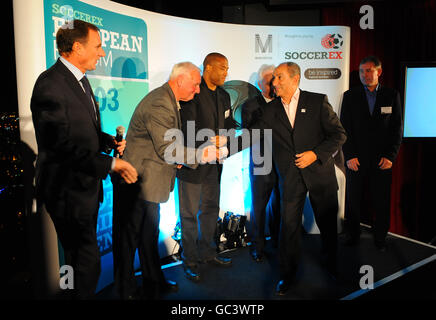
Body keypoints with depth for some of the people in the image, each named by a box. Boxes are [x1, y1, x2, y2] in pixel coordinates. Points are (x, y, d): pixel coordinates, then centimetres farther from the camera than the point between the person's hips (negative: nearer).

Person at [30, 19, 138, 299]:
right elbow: (65, 145, -24)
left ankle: (81, 293, 40)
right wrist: (110, 164, -21)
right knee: (88, 261, 1)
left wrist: (109, 140, 1)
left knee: (82, 257, 22)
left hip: (87, 186, 10)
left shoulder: (80, 80, 12)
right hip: (69, 190, -10)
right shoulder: (51, 85, -20)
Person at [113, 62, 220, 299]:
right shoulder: (159, 105, -21)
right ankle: (126, 291, 20)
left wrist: (174, 157, 9)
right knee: (129, 236, 4)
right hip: (138, 181, -10)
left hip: (150, 182, 10)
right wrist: (201, 155, -20)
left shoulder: (169, 101, 13)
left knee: (149, 233, 20)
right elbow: (167, 149, -23)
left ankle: (154, 282, 35)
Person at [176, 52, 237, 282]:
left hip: (213, 163, 8)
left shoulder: (224, 96, 12)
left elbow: (229, 125, 13)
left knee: (210, 210, 17)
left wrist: (222, 139, -7)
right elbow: (189, 130, -20)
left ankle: (207, 253, 34)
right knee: (190, 214, 4)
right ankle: (190, 260, 20)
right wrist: (210, 143, -17)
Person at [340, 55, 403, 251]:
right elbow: (345, 128, 2)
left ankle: (380, 238, 23)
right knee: (353, 201, 7)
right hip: (356, 159, 0)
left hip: (382, 160, 1)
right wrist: (349, 156, -6)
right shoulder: (350, 96, 5)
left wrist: (390, 156, -4)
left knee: (382, 202, 6)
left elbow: (397, 128, 5)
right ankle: (352, 236, 22)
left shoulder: (392, 95, 7)